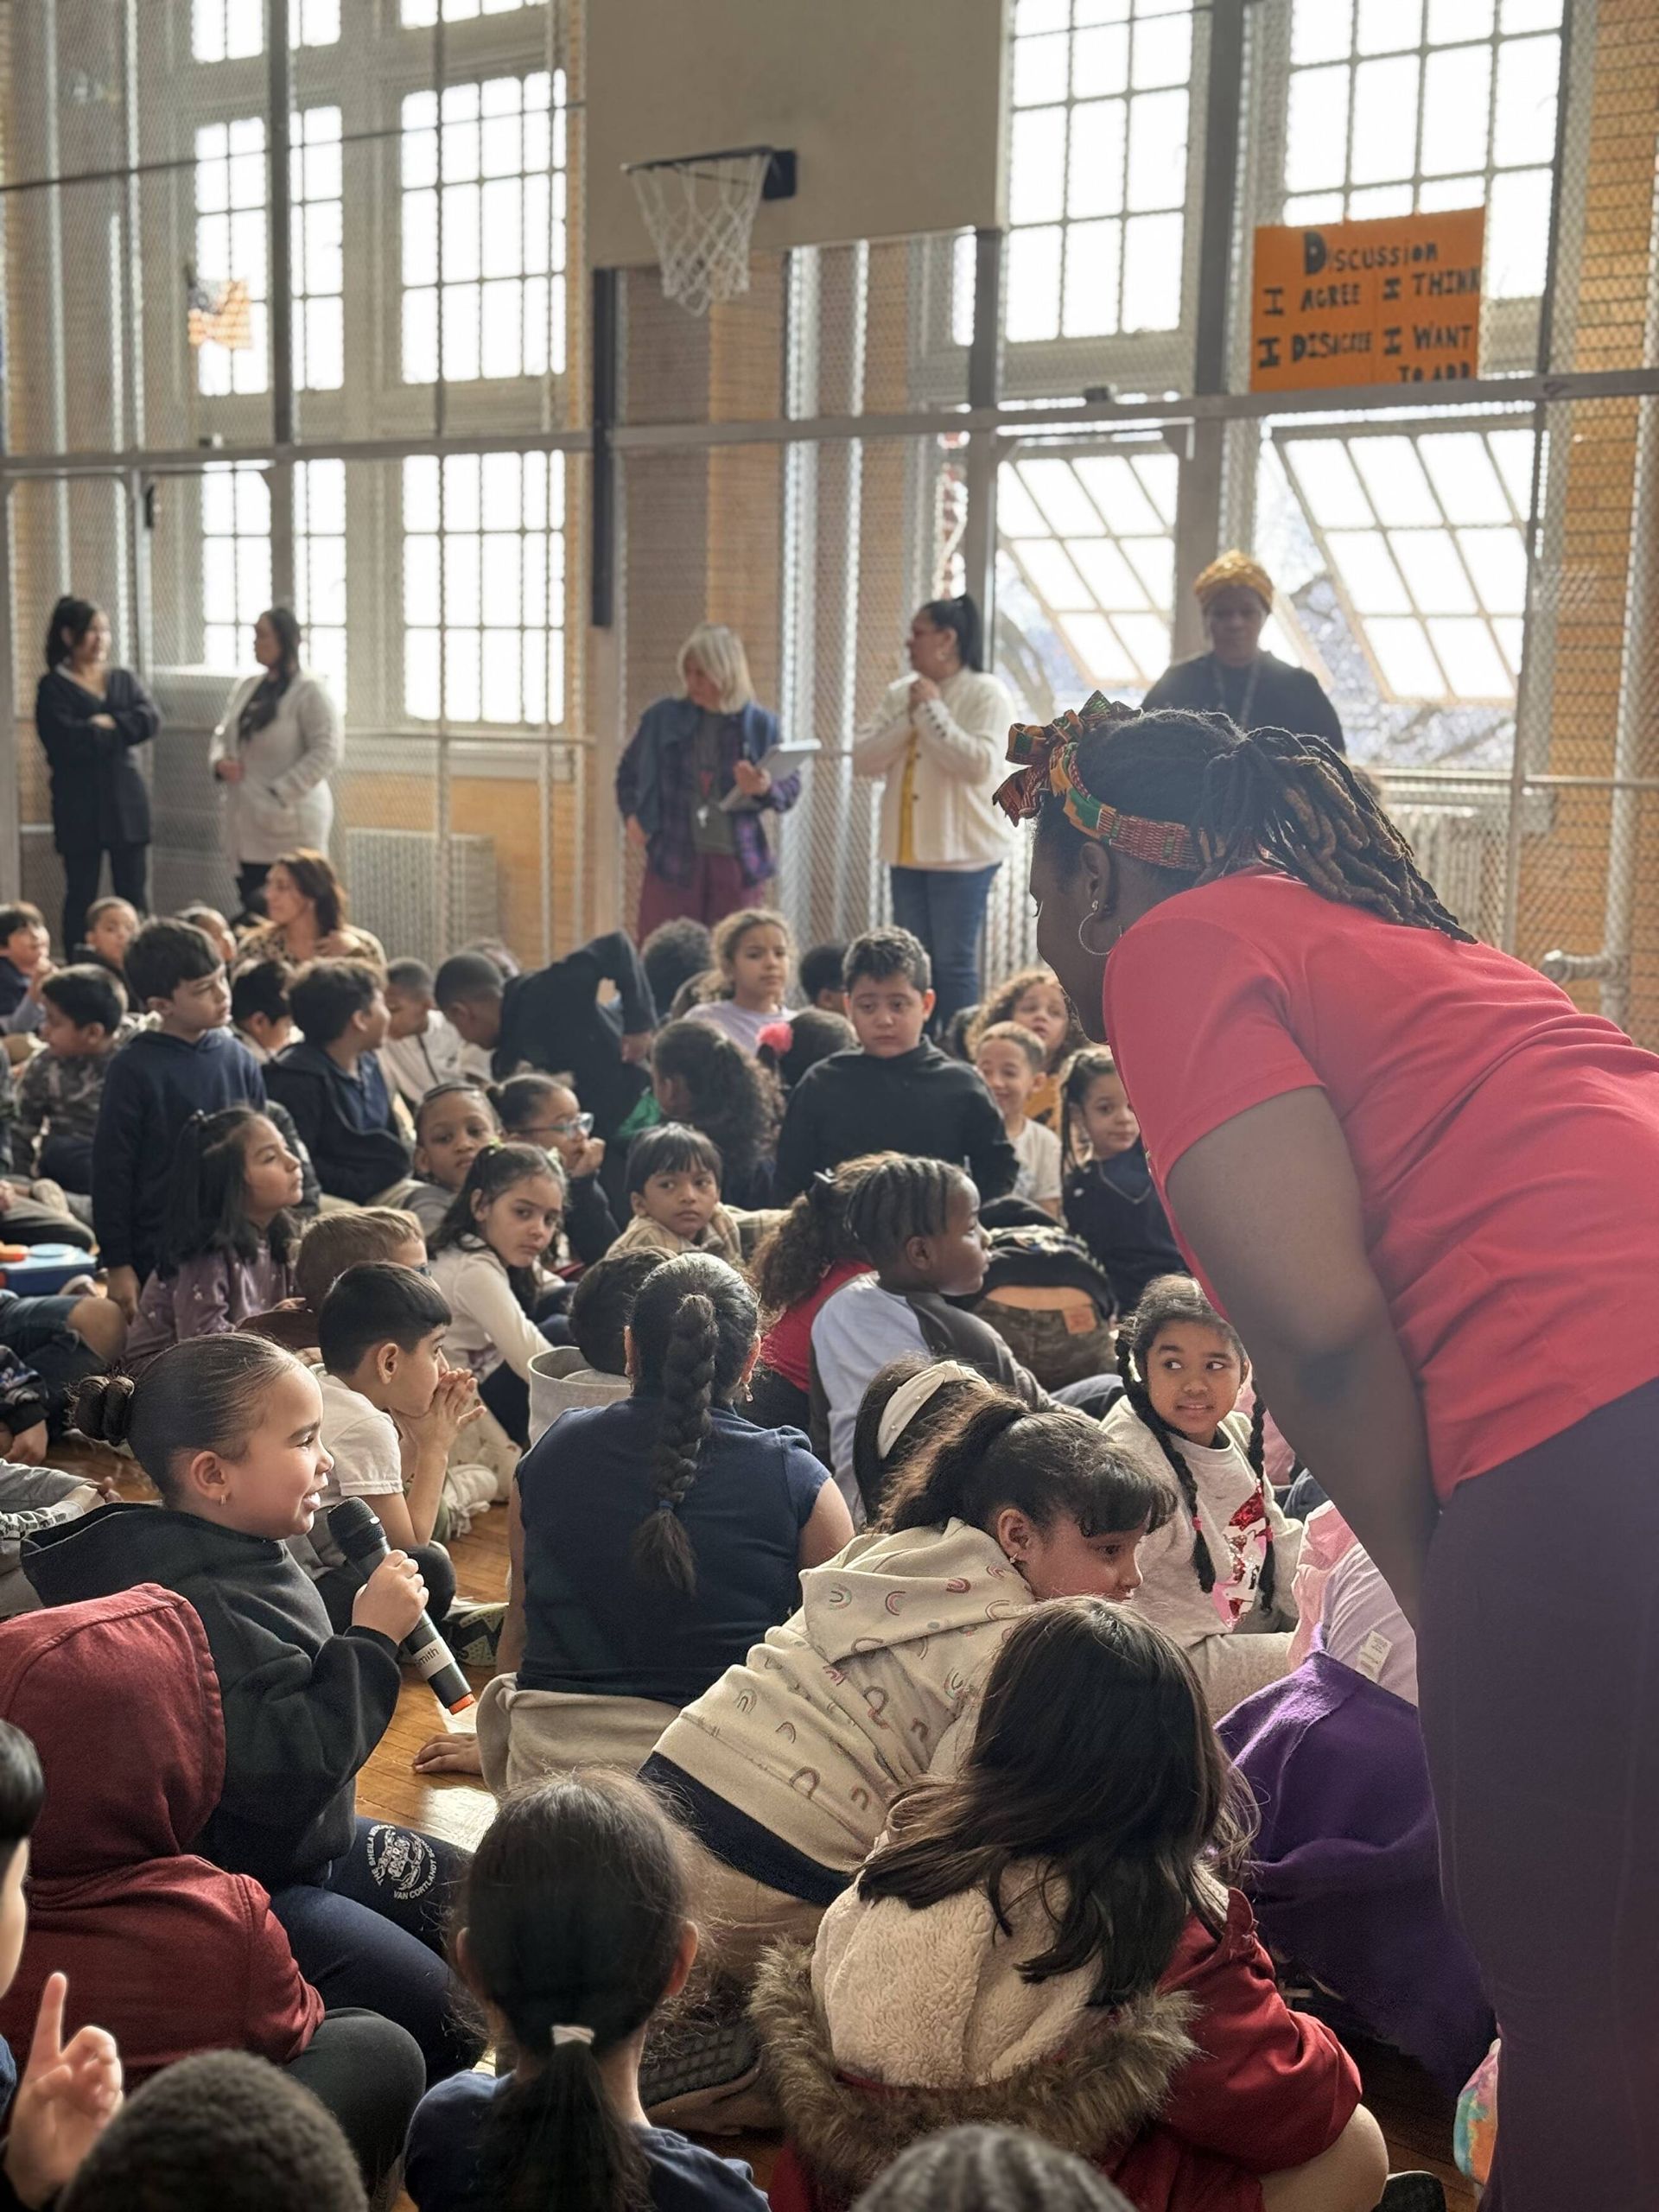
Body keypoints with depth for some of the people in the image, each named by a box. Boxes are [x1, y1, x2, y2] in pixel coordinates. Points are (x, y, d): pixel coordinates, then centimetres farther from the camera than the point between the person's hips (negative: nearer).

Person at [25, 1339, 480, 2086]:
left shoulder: (245, 1557, 2)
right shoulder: (194, 1606, -30)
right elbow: (283, 1775, -33)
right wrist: (371, 1640, -28)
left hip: (312, 1843, 11)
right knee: (444, 2016, -17)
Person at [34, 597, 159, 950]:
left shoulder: (124, 679, 14)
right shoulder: (54, 687, 0)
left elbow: (151, 719, -3)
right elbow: (66, 740, -15)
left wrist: (108, 723, -14)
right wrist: (124, 730, -6)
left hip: (128, 800, 3)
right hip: (79, 807, -3)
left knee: (135, 895, 3)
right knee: (81, 897, 1)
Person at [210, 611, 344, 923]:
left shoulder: (310, 691, -8)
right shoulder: (247, 687, 15)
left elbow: (326, 752, -15)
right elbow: (223, 734, 24)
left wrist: (280, 794, -19)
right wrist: (220, 761, 1)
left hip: (288, 825, -7)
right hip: (246, 827, 7)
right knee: (252, 912, 9)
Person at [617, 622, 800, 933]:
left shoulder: (760, 724, -1)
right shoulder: (663, 718, 2)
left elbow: (791, 787, 3)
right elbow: (628, 772, 15)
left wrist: (766, 788, -18)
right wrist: (631, 813, -2)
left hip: (735, 863, 0)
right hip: (672, 860, 0)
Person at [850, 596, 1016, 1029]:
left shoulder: (986, 694, -7)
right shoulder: (900, 693, 10)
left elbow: (977, 763, -20)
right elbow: (862, 759, 3)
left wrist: (933, 710, -14)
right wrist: (908, 717, -8)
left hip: (962, 851, -6)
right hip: (906, 849, 6)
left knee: (954, 962, -2)